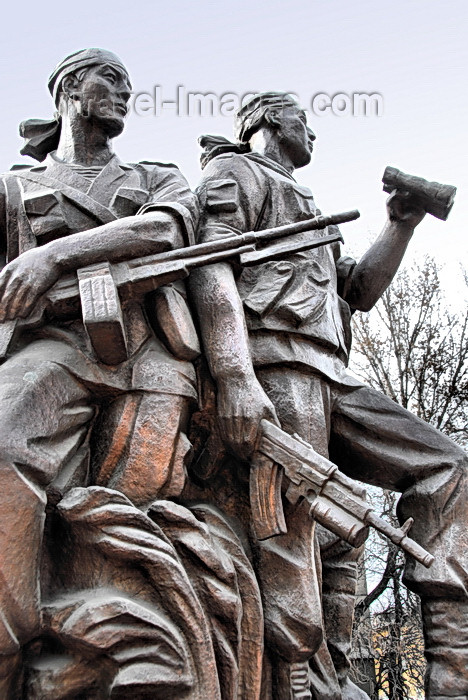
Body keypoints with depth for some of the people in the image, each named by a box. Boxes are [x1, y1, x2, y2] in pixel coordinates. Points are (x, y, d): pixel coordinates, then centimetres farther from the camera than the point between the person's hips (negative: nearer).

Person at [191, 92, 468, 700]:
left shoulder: (301, 206, 38)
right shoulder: (235, 171, 10)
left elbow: (359, 291, 33)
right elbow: (211, 267, -10)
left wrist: (402, 225, 19)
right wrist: (236, 378, -25)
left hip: (326, 382, 9)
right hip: (276, 366, -9)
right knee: (295, 539, -16)